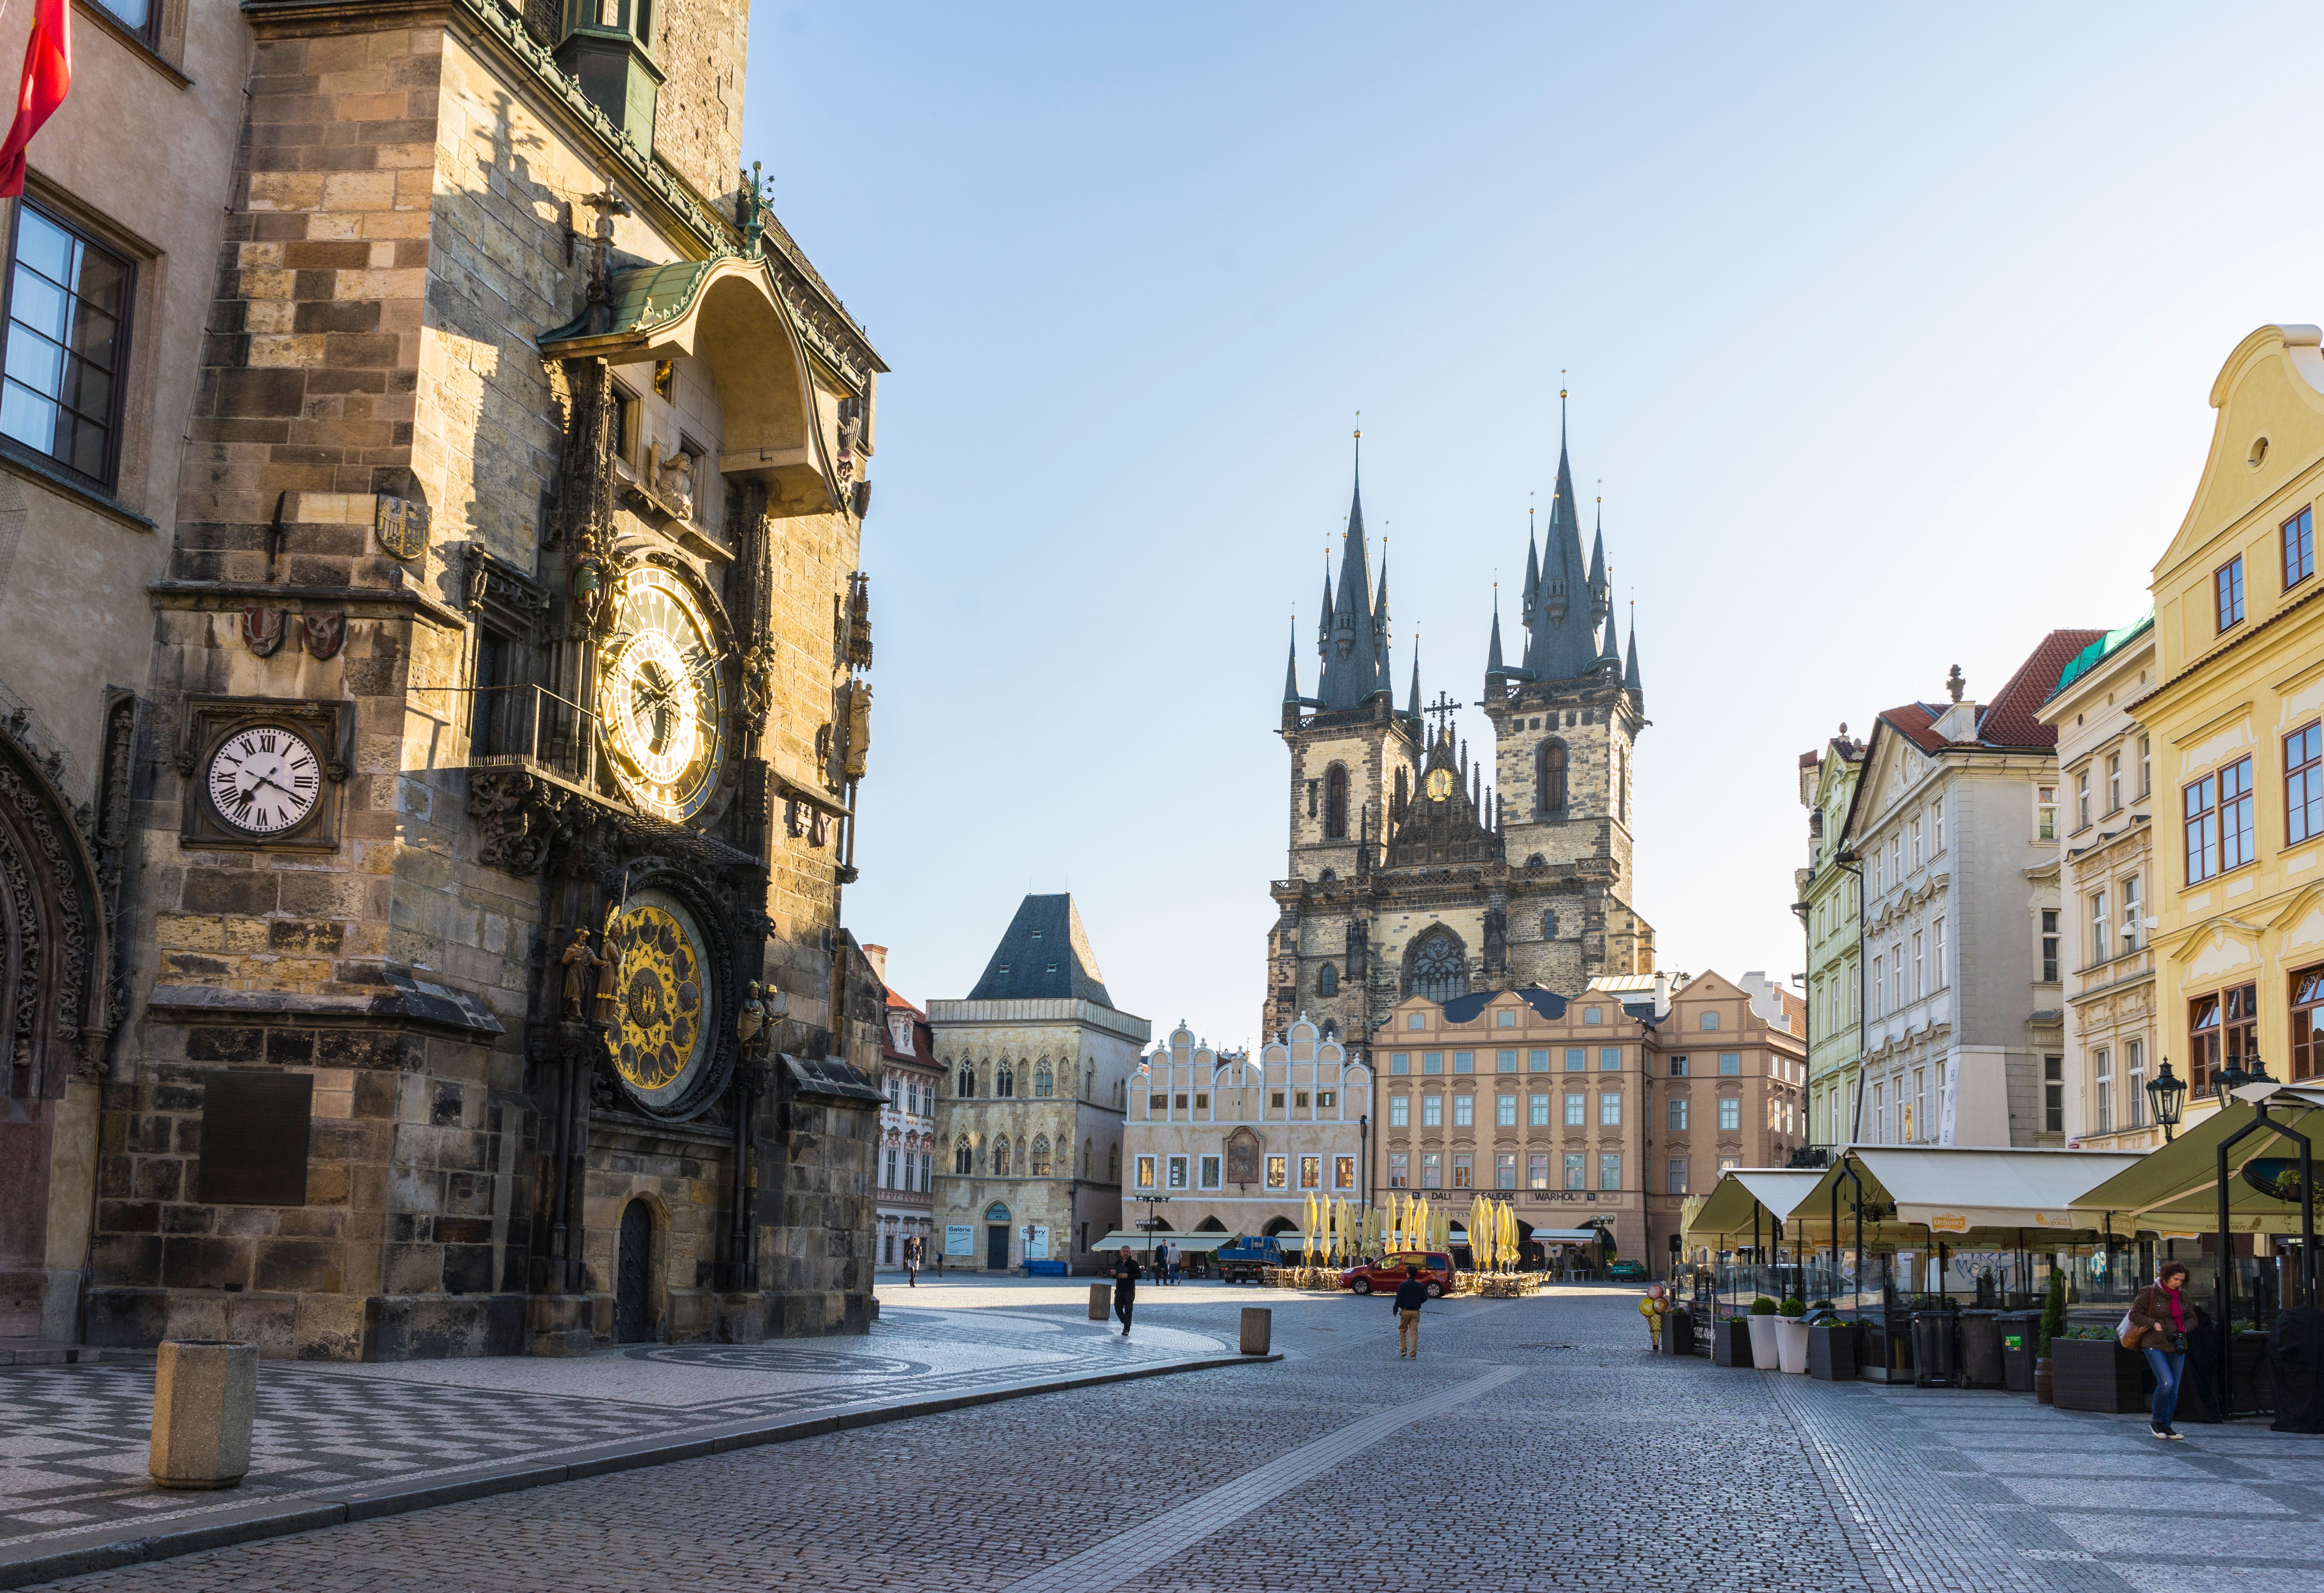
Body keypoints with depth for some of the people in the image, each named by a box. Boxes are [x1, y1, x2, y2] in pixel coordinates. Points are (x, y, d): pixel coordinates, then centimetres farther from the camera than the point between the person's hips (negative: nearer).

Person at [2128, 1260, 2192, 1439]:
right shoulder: (2150, 1292, -5)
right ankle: (2157, 1422, 0)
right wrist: (2155, 1325, -12)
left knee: (2174, 1388, 4)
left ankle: (2167, 1426, 14)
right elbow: (2135, 1314, -6)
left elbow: (2191, 1317, 23)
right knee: (2166, 1383, -18)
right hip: (2155, 1345, -6)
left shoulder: (2182, 1295, 11)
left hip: (2177, 1346, 6)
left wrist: (2183, 1330, 5)